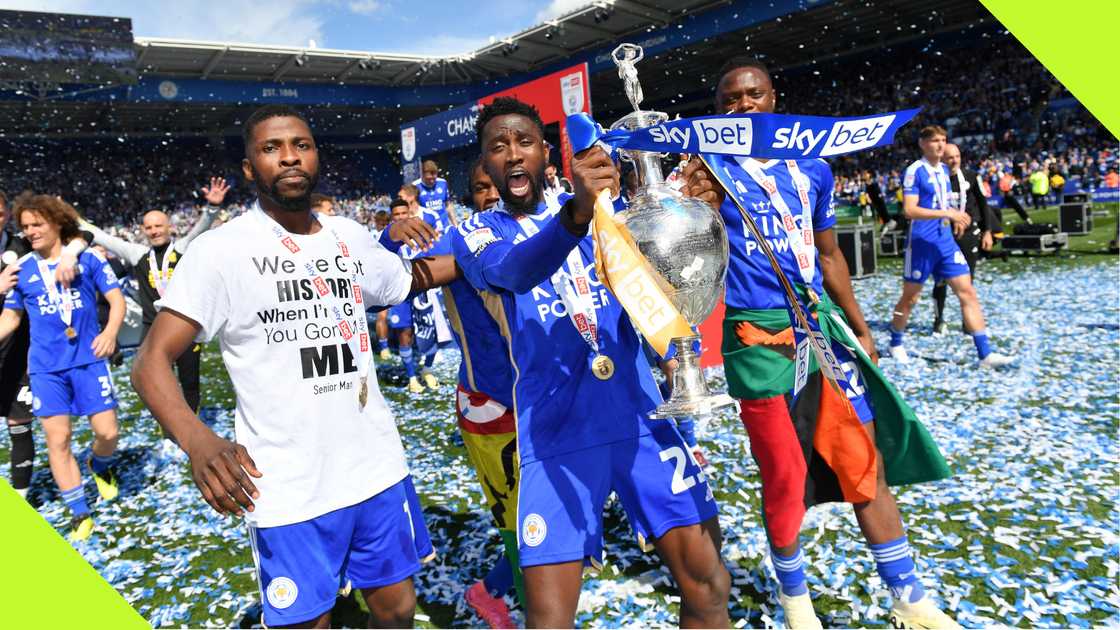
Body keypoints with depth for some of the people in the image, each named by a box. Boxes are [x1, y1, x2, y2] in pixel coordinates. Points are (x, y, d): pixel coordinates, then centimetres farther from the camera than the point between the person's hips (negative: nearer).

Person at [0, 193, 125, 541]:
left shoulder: (87, 258, 0)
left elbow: (116, 298, -2)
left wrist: (110, 332, -19)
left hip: (89, 359, -2)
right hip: (46, 367, 2)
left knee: (107, 432, -4)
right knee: (57, 440, 0)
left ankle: (100, 466, 33)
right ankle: (79, 515, 12)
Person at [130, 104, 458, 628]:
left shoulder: (351, 237, 6)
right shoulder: (222, 250, -10)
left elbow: (411, 280, 25)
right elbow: (151, 360, -14)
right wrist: (198, 442, -32)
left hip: (378, 468, 5)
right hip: (289, 493, -4)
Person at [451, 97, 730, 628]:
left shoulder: (602, 211, 13)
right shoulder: (475, 232, 4)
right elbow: (513, 271, -20)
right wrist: (576, 213, -40)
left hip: (640, 416, 3)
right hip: (556, 436, -2)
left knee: (708, 586, 2)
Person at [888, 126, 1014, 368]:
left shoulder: (944, 170, 12)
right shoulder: (915, 170, -11)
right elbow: (909, 210, -20)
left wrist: (956, 217, 10)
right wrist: (947, 213, -24)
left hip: (946, 242, 7)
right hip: (922, 243, -6)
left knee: (968, 293, -1)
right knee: (909, 297, 6)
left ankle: (985, 353, 0)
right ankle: (896, 344, 26)